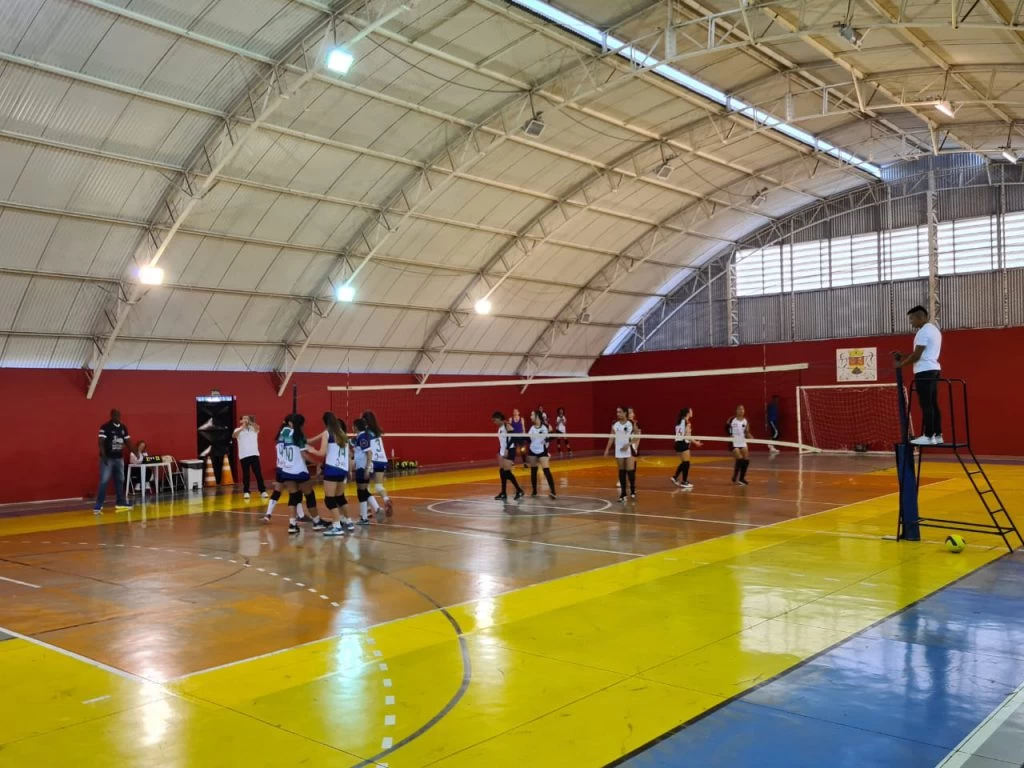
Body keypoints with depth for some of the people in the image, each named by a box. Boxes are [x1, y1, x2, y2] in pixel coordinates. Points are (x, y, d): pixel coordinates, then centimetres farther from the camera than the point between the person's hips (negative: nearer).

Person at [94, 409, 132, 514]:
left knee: (120, 481, 14)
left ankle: (120, 502, 26)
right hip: (108, 458, -7)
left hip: (119, 458, 7)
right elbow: (101, 443, -15)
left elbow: (127, 442, 15)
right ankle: (98, 506, -6)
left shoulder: (123, 428, 8)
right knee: (104, 481, -9)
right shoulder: (105, 427, -11)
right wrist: (104, 456, -24)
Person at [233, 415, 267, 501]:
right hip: (243, 456, 0)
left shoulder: (254, 428, 7)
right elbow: (233, 435, -16)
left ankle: (263, 491, 4)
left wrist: (249, 421, -30)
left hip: (254, 454, 0)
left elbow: (257, 427, -17)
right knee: (246, 474, 3)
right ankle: (246, 492, 12)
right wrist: (242, 427, -29)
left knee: (258, 473, -1)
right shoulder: (238, 430, 6)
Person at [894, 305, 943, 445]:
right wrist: (902, 357, 17)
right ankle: (937, 435, 9)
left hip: (924, 371, -10)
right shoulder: (934, 329, 20)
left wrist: (901, 364, -3)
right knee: (933, 404, 9)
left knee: (926, 405, -9)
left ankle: (928, 436, -10)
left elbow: (917, 355, -15)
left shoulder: (923, 331, -13)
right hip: (934, 370, 10)